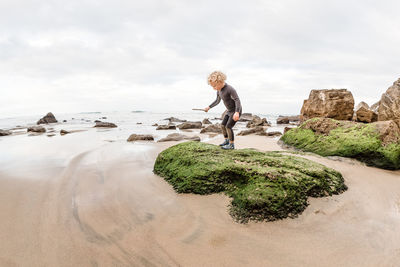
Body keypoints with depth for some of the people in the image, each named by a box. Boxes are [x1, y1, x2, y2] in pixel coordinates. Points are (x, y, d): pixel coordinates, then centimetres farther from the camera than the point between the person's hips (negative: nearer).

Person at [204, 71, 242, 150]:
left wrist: (237, 112, -43)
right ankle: (226, 140, 25)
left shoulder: (230, 89, -27)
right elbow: (217, 101, 18)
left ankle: (232, 144, 1)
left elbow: (237, 100, -31)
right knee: (223, 125, 6)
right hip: (229, 111, 8)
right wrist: (209, 107, 16)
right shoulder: (219, 90, 0)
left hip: (236, 111, -8)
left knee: (228, 126, -12)